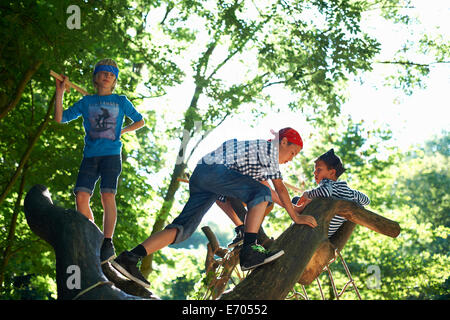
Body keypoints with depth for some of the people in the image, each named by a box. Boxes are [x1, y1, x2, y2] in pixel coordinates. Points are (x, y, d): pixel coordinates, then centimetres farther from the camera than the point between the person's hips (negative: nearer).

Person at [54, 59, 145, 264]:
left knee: (107, 196, -16)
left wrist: (121, 132, 10)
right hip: (90, 155, 2)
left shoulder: (121, 101, 11)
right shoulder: (86, 102, 14)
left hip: (111, 154, -2)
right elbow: (60, 118, 10)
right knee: (81, 197, -11)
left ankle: (108, 244, -12)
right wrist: (60, 92, 4)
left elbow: (140, 121, 22)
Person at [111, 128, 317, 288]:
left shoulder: (257, 149, 33)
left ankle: (130, 258, -9)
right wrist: (296, 217, 9)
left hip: (199, 176, 9)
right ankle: (248, 252, -27)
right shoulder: (270, 148, 6)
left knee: (184, 228, 1)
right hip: (215, 170, -9)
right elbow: (279, 188, 3)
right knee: (262, 193, -16)